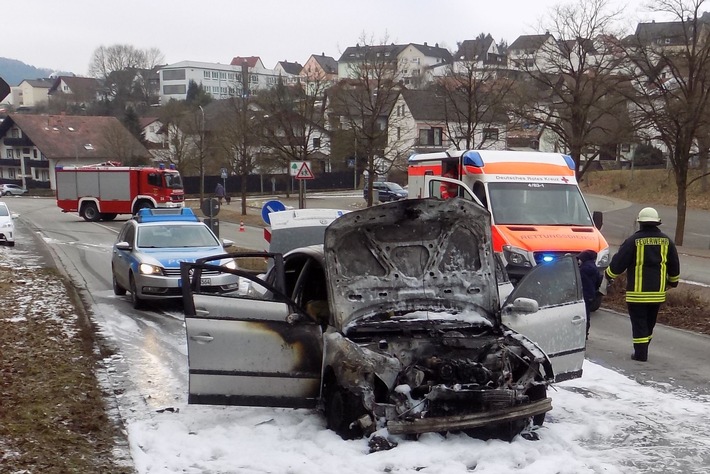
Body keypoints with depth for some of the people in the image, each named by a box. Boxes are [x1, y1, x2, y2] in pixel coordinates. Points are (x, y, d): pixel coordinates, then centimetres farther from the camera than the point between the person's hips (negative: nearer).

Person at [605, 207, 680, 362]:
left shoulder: (634, 241, -11)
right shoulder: (666, 241, 3)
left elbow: (619, 261, -8)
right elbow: (674, 264, 12)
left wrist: (609, 274, 11)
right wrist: (673, 280, 29)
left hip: (637, 292, -4)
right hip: (658, 291, 5)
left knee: (639, 322, 1)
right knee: (650, 321, 18)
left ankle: (640, 353, -1)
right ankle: (643, 349, 28)